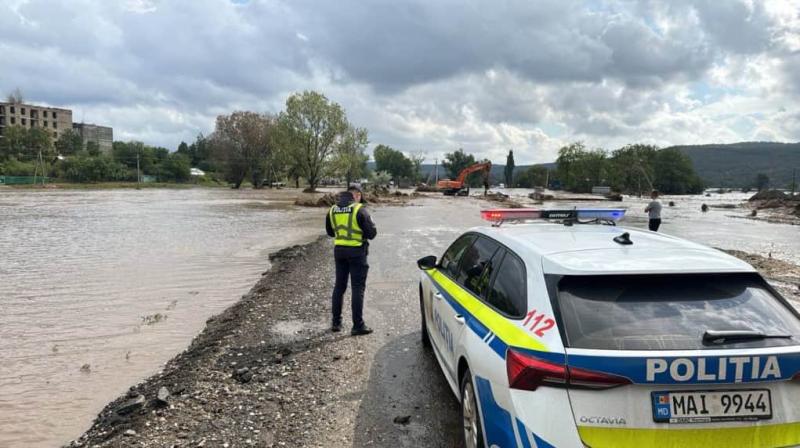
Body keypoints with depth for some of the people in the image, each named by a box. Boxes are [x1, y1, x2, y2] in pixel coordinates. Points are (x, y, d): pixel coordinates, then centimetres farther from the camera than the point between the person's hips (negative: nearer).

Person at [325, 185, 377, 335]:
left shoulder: (332, 210, 4)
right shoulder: (359, 210, -14)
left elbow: (330, 232, 15)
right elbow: (371, 233, -12)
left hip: (339, 250, 5)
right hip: (356, 251, -5)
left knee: (339, 286, 15)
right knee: (357, 288, 1)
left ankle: (336, 322, 21)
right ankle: (358, 325, 3)